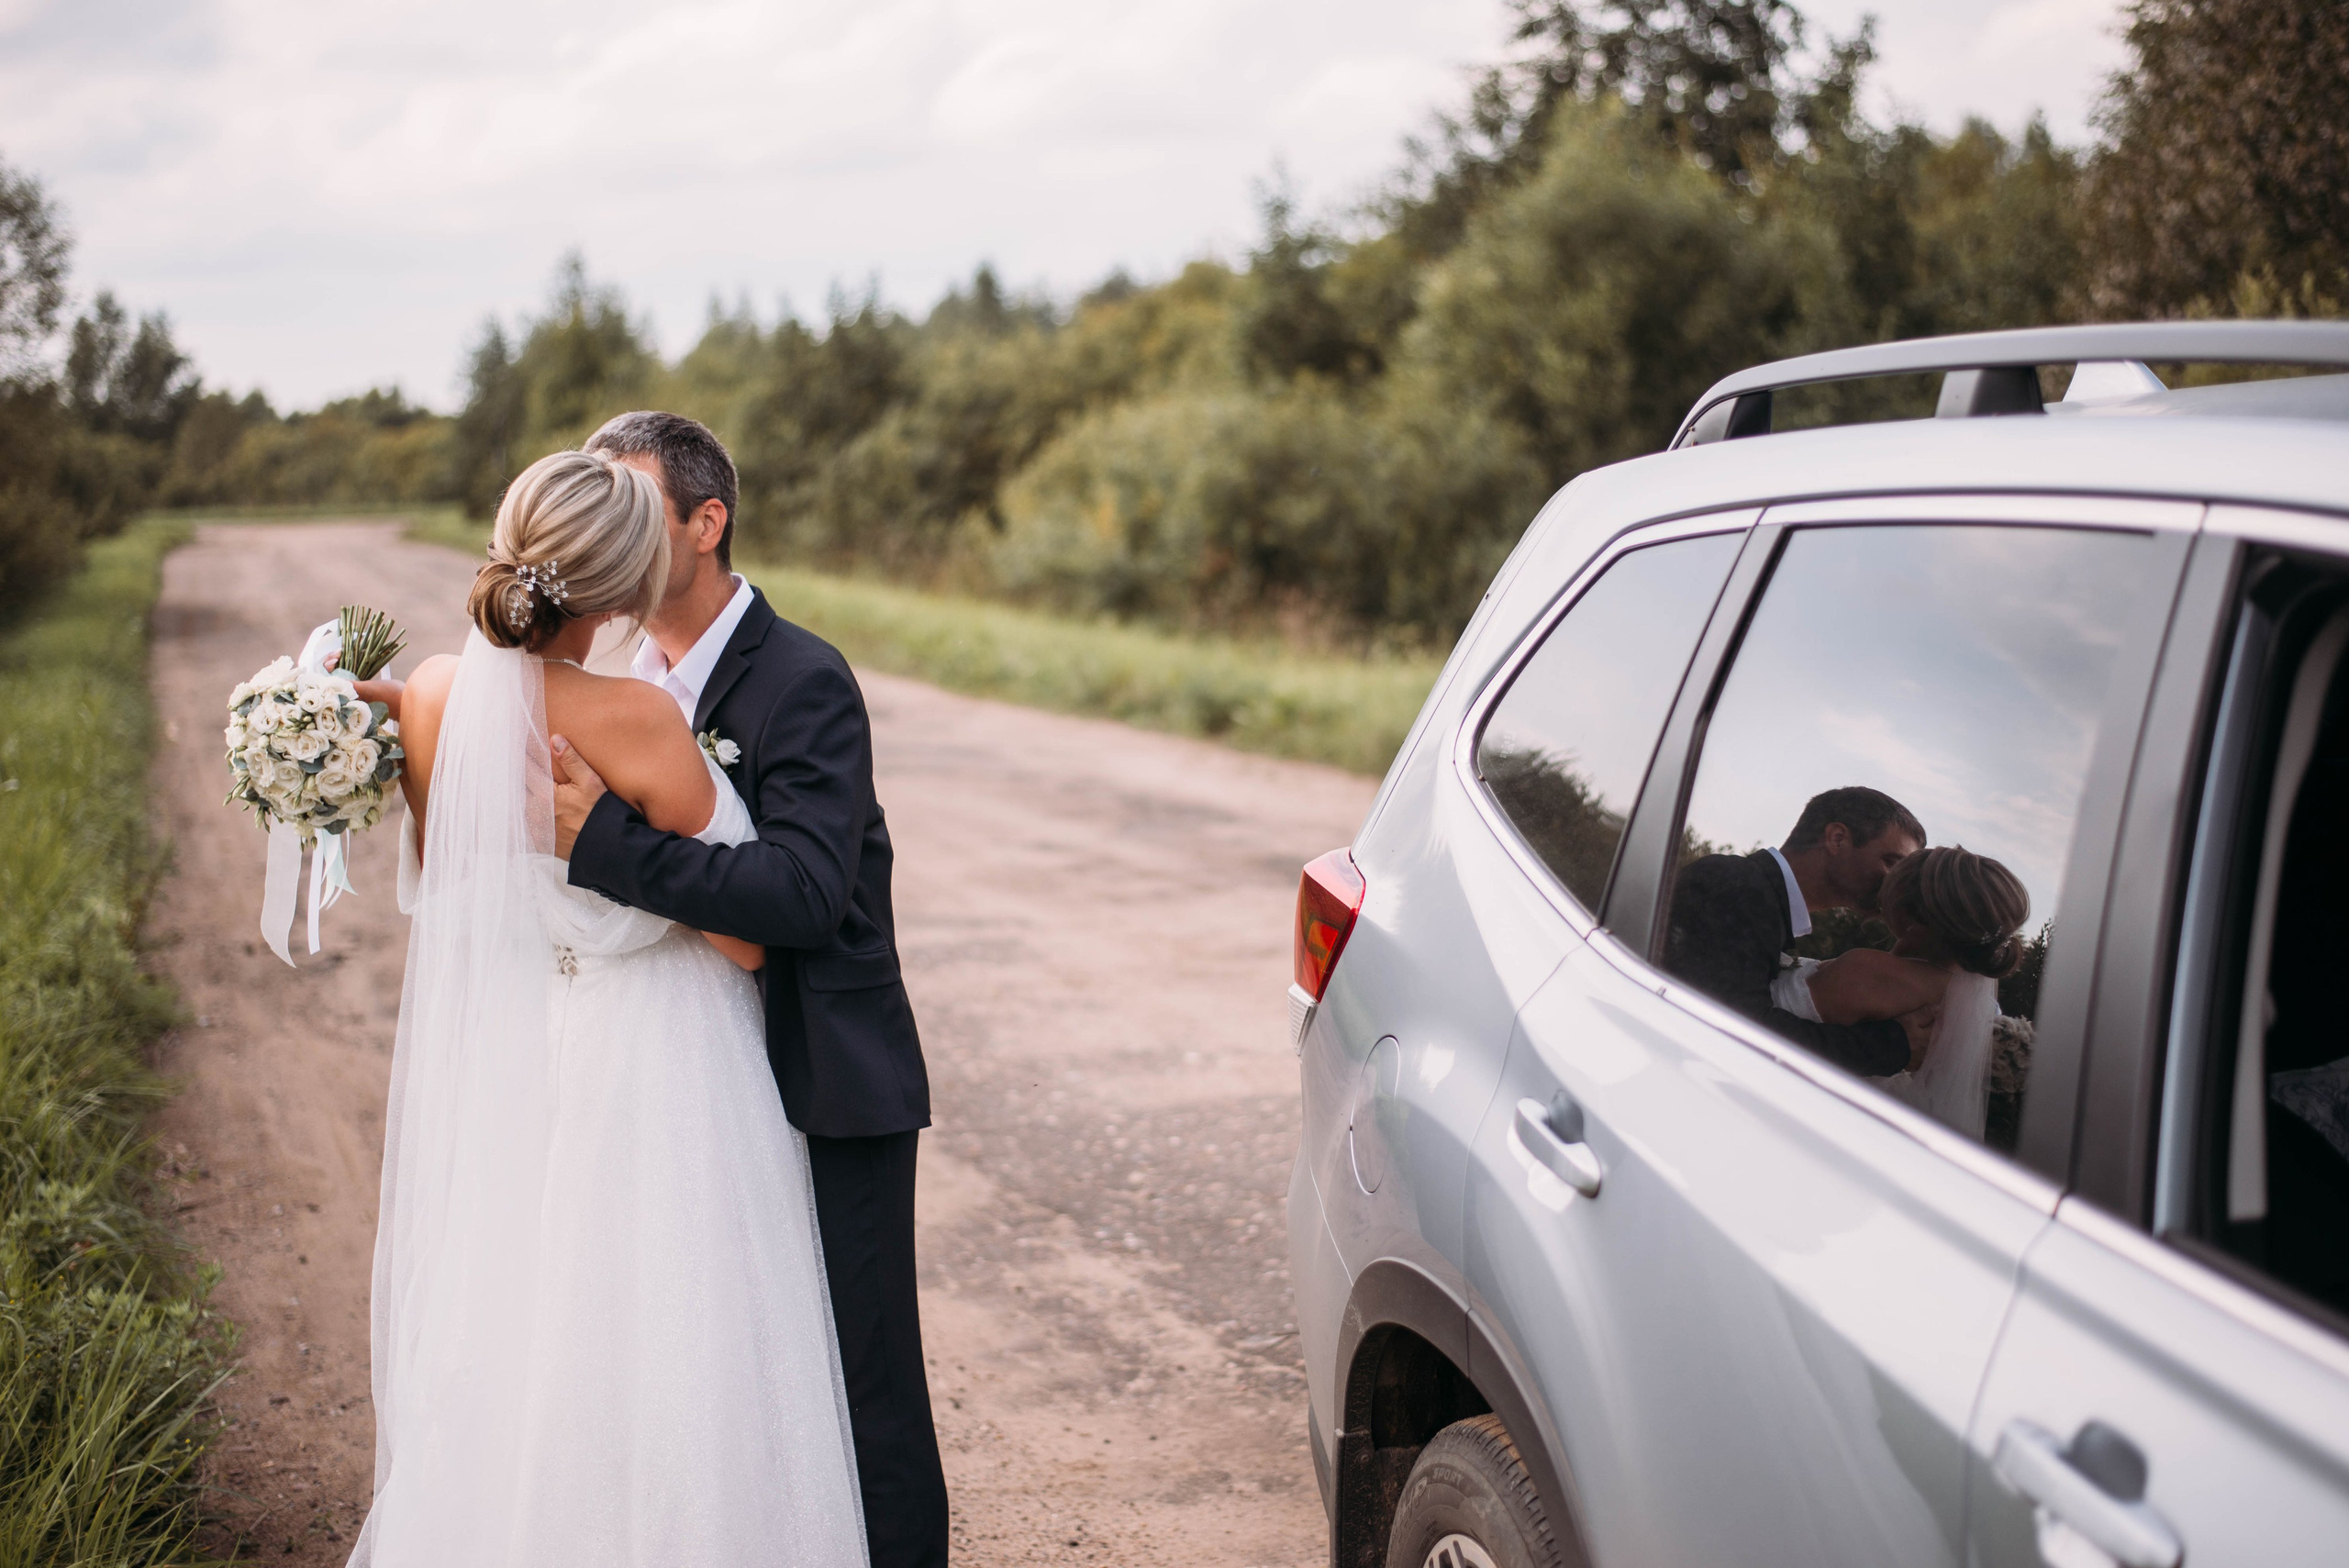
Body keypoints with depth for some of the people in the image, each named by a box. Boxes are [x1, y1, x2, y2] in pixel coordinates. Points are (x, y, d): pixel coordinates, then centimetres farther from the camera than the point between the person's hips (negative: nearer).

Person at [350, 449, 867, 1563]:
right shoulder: (634, 721, -24)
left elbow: (439, 885, 7)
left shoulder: (433, 697, -7)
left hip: (494, 1077, 6)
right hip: (643, 1084, -6)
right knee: (644, 1369, 7)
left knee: (497, 1365, 20)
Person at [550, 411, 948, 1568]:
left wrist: (606, 840, -33)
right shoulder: (630, 678, 7)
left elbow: (806, 894, -27)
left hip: (824, 1094, -7)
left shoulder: (804, 681, -15)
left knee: (862, 1396, 2)